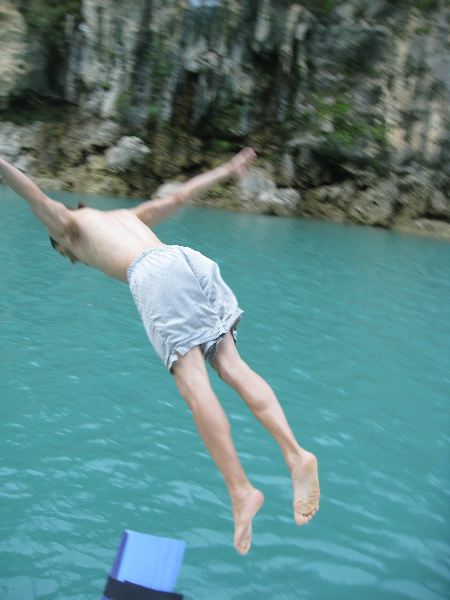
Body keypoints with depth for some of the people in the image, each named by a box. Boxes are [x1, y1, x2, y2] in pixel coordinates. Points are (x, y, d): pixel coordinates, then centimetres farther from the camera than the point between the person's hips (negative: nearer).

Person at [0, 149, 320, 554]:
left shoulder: (68, 221, 29)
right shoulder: (127, 216, 42)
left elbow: (36, 196, 10)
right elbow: (181, 196, 46)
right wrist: (226, 171, 55)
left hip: (153, 274, -6)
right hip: (195, 261, 6)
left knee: (194, 385, -13)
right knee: (231, 366, -6)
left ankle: (242, 491, -20)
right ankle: (295, 454, -22)